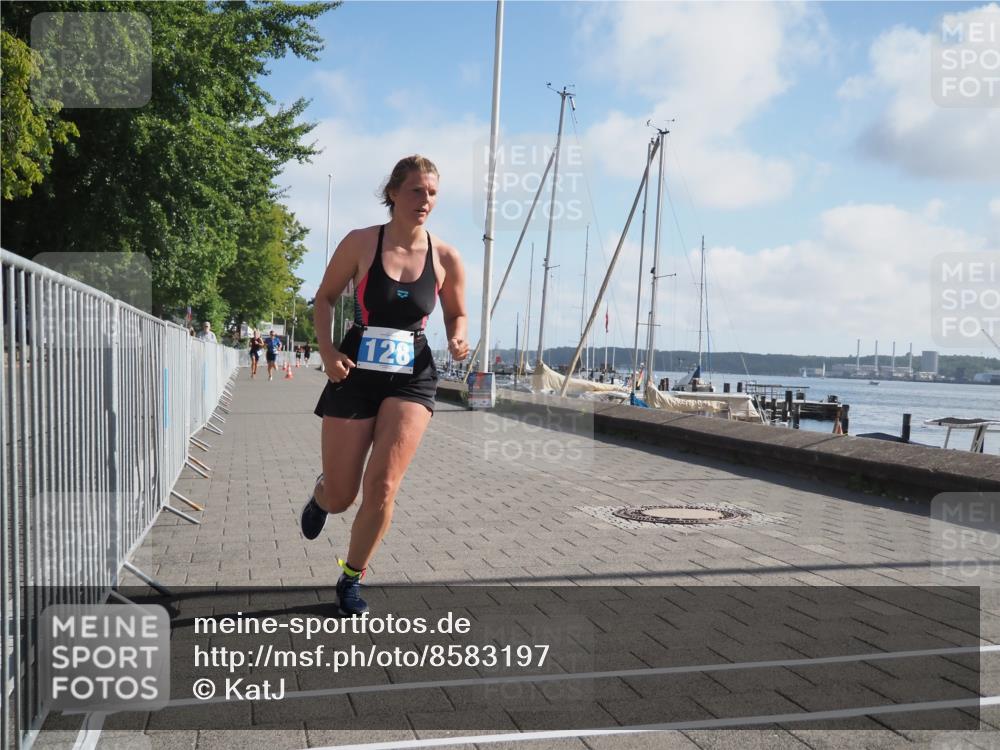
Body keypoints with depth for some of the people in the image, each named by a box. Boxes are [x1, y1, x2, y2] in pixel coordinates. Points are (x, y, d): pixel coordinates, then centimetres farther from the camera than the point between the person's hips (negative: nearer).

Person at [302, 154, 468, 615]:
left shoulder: (445, 258, 0)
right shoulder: (360, 243, -5)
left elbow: (456, 315, 13)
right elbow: (325, 297, 7)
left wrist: (456, 341, -9)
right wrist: (326, 349, -9)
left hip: (413, 377, 1)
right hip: (355, 372, 0)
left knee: (382, 484, -14)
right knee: (340, 496, 3)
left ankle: (351, 578, 10)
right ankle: (320, 496, 45)